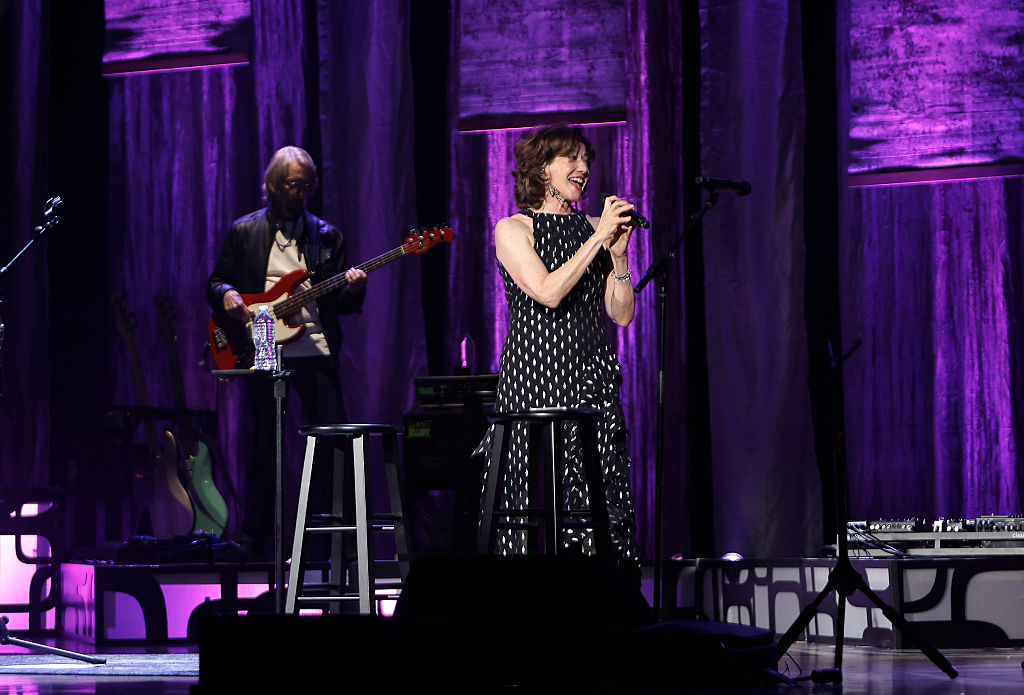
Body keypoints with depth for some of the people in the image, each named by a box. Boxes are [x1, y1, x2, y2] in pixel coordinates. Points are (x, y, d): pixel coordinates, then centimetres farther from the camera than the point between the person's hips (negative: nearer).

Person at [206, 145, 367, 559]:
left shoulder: (326, 235, 12)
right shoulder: (243, 231, 9)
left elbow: (339, 304, 11)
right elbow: (215, 283, 11)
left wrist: (351, 291, -11)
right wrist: (226, 295, -11)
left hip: (315, 349, 1)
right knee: (265, 446, 1)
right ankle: (253, 541, 10)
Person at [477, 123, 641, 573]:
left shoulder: (596, 228, 14)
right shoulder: (513, 229, 1)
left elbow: (622, 314, 11)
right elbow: (548, 292, -15)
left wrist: (618, 255, -3)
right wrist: (599, 239, -12)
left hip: (592, 378, 4)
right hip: (537, 375, -4)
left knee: (598, 496, -2)